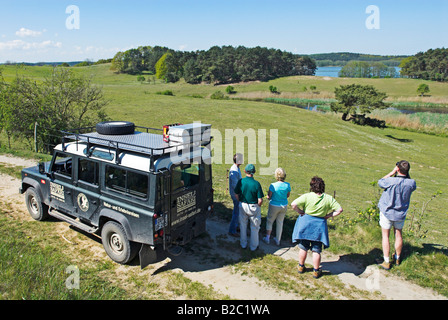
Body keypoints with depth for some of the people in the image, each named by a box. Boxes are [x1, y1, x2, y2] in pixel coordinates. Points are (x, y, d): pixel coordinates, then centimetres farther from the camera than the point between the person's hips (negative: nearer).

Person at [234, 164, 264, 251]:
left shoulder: (240, 181, -12)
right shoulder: (256, 184, -21)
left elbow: (237, 195, -1)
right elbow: (260, 200, -19)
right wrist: (258, 206, 1)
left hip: (243, 206, 3)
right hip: (254, 207, -2)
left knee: (243, 225, 20)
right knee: (254, 227, 15)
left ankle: (243, 244, 34)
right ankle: (253, 246, 27)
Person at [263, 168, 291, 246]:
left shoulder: (273, 185, -24)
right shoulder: (287, 185, -13)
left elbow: (268, 197, -15)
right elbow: (288, 195, 2)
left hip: (274, 206, -3)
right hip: (284, 206, 3)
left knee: (269, 221, 19)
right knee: (280, 222, 19)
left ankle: (267, 238, 23)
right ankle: (278, 240, 30)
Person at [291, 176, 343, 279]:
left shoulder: (307, 196, -14)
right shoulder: (329, 198, -7)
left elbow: (293, 204, -21)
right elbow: (339, 210, -5)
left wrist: (301, 212, -7)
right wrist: (328, 216, -2)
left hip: (305, 223, -1)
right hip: (319, 225, 1)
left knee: (303, 247, 15)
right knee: (316, 250, 12)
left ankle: (301, 267, 30)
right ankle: (316, 271, 23)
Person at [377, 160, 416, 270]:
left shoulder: (391, 181, -27)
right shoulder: (411, 183, -15)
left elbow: (380, 182, -6)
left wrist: (392, 172, -6)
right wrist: (406, 174, -1)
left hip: (387, 212, -4)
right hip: (401, 214, 4)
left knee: (385, 236, 8)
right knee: (398, 235, 20)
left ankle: (386, 262, 13)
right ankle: (397, 258, 37)